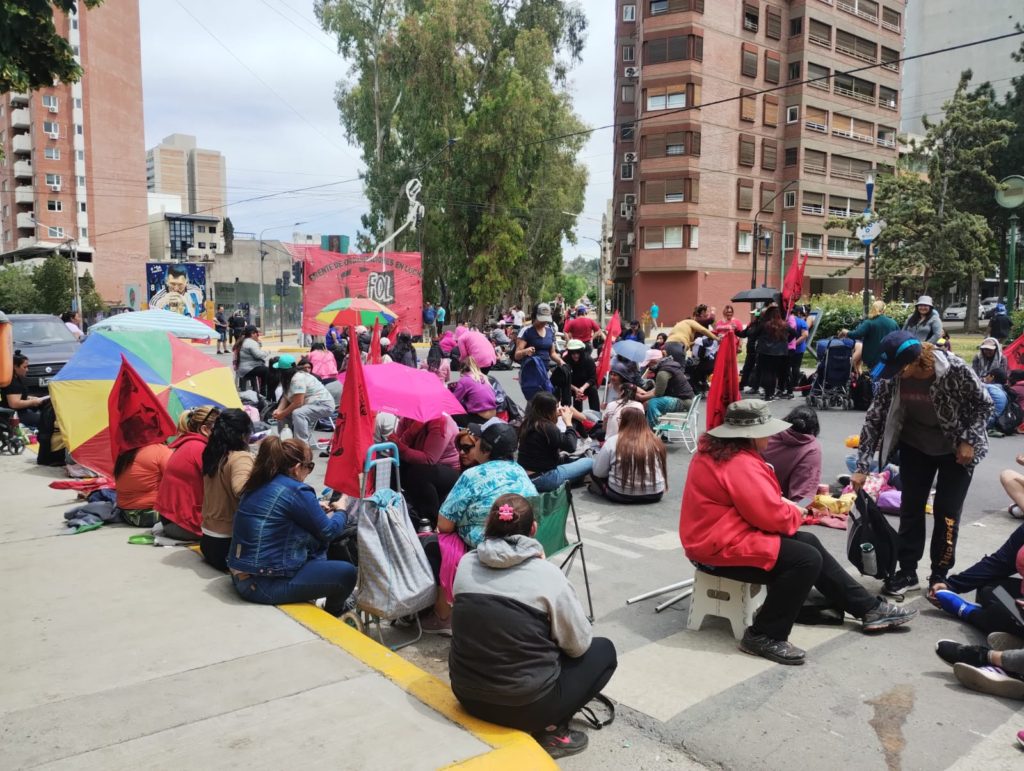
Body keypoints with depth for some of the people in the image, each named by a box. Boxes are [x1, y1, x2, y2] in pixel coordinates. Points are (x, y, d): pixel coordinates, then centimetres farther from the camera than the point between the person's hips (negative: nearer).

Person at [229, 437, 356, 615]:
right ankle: (331, 617, 26)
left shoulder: (258, 485, 7)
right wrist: (341, 511, 15)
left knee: (315, 545, 20)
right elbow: (328, 532, -4)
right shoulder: (296, 491, -17)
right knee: (347, 573, -3)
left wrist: (318, 510, 25)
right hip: (265, 584, -10)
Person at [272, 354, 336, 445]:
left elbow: (298, 403, -27)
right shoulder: (290, 378, 6)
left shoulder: (298, 379, -24)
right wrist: (279, 410, -13)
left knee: (297, 413, -33)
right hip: (311, 404, 11)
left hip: (324, 404, -11)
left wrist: (282, 414, -16)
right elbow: (286, 397, 4)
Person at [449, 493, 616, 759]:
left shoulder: (465, 564, -2)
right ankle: (550, 729, 6)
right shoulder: (548, 575, -14)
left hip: (467, 695, 5)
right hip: (525, 705, -5)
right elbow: (579, 645, -3)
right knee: (603, 650, 16)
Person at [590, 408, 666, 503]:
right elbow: (664, 472, 11)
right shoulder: (656, 441, 2)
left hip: (622, 495, -4)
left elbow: (598, 472, -3)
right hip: (655, 495, 4)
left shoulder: (613, 441, -8)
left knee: (593, 471, 18)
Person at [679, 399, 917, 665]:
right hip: (722, 548, -12)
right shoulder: (740, 464, -25)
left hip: (724, 535, 12)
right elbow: (773, 517, -25)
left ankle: (869, 608, 22)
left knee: (808, 542, 13)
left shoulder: (718, 450, 10)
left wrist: (782, 504, 5)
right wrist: (795, 512, -2)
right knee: (807, 560, -18)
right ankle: (764, 637, -9)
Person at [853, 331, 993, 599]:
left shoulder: (955, 370, -31)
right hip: (915, 446, 3)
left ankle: (940, 575, 18)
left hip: (956, 449, -3)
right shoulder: (893, 377, -21)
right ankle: (907, 573, 18)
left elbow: (984, 404, -13)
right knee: (910, 508, 6)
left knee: (946, 513, 1)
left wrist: (969, 441, -20)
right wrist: (862, 467, -15)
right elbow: (874, 418, -14)